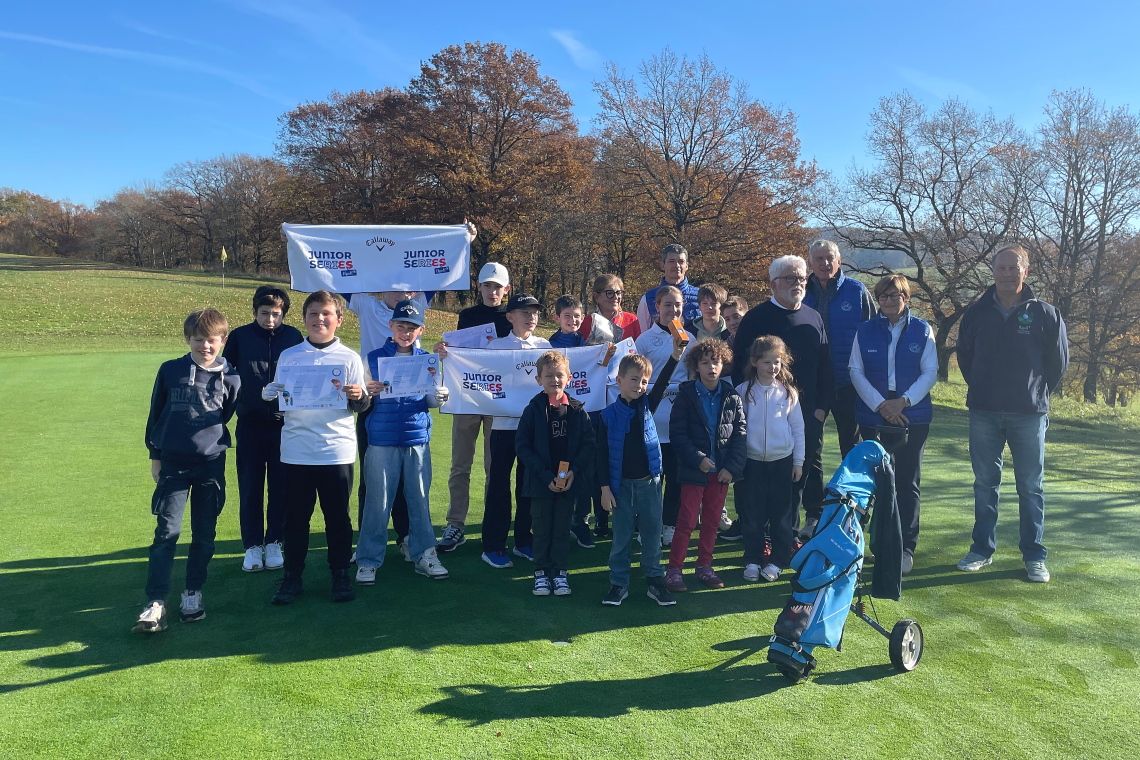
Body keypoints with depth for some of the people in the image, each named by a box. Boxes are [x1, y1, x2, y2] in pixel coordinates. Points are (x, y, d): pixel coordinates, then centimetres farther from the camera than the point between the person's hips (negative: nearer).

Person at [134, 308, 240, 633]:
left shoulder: (230, 378, 0)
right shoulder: (170, 371, 1)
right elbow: (156, 413, 10)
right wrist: (155, 455, 11)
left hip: (211, 464, 1)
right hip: (173, 463, -1)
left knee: (204, 533, 8)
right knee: (167, 530, -6)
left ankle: (193, 594, 23)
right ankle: (155, 603, -3)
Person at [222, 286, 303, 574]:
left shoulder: (293, 337, 2)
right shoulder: (239, 336, 2)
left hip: (285, 423, 0)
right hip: (250, 423, 0)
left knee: (281, 486, 6)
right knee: (250, 486, 5)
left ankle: (274, 542, 19)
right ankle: (252, 545, 16)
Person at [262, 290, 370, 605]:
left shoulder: (349, 358, 2)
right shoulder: (288, 356, 5)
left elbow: (360, 406, 4)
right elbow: (274, 396, 10)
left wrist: (359, 397, -18)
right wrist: (270, 395, -12)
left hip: (337, 449, -1)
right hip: (296, 449, 1)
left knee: (337, 516, 8)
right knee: (296, 516, 9)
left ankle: (340, 575, 21)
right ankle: (292, 576, 21)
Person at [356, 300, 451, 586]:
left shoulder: (426, 360, 7)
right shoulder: (374, 358, 2)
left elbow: (430, 401, 10)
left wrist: (440, 397, -12)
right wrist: (368, 394, -19)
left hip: (418, 438, 2)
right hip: (382, 440, -2)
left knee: (420, 499, 9)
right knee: (378, 501, 3)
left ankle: (424, 555, 20)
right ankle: (368, 561, 13)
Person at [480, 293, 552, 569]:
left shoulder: (545, 345, 8)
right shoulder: (496, 345, 1)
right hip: (505, 422, -3)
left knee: (529, 482, 10)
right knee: (499, 482, 1)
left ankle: (524, 541, 23)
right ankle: (493, 545, 10)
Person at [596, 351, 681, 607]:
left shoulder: (647, 406, 2)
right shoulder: (607, 415, -6)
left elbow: (661, 384, -13)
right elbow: (602, 454, -5)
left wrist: (676, 356, -26)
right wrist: (605, 488, -7)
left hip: (649, 481, 2)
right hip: (621, 483, -2)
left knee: (652, 533, 10)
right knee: (621, 536, 8)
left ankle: (655, 581, 21)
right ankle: (618, 583, 19)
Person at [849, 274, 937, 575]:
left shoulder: (922, 331, 3)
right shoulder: (865, 331, 4)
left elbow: (930, 372, -1)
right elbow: (856, 371, 0)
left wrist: (904, 401, -14)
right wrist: (880, 404, -11)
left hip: (914, 417, 0)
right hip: (873, 418, 1)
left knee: (908, 483, 4)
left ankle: (906, 548, 12)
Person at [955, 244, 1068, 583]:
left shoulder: (1045, 313, -3)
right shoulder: (978, 311, 2)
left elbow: (1058, 360, 6)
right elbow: (964, 355, 14)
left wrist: (1038, 391, 9)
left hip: (1029, 414, -2)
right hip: (984, 412, 2)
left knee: (1031, 486, 6)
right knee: (985, 482, 9)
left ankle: (1034, 555, 15)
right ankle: (982, 548, 19)